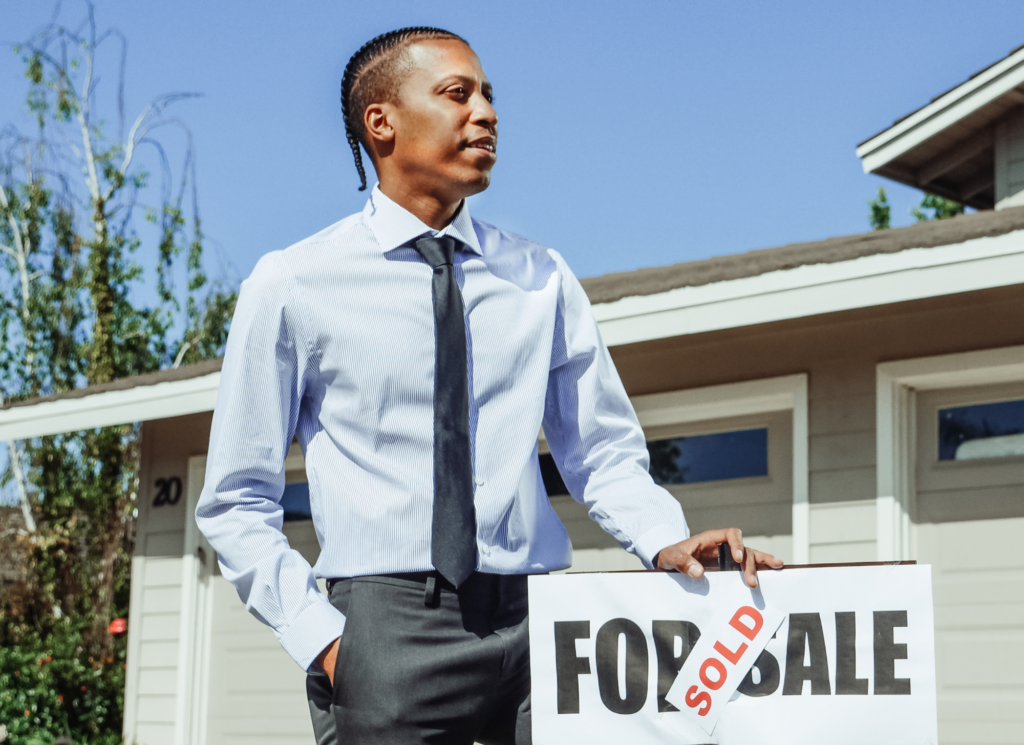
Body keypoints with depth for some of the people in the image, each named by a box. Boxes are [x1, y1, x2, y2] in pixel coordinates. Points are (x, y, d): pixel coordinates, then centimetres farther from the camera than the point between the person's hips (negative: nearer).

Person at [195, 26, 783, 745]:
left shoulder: (542, 280, 9)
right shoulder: (291, 286, 2)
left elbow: (604, 453, 15)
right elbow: (238, 503, 4)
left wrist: (664, 540, -5)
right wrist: (318, 635, -8)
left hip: (539, 621, 3)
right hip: (386, 625, -2)